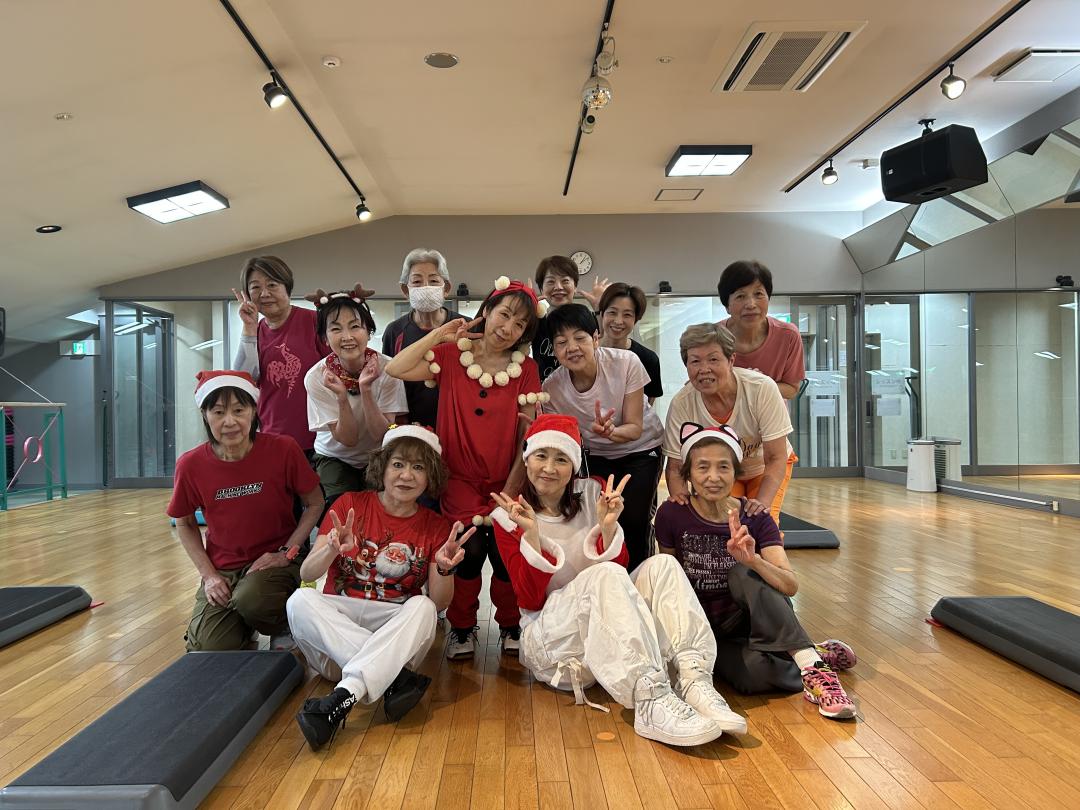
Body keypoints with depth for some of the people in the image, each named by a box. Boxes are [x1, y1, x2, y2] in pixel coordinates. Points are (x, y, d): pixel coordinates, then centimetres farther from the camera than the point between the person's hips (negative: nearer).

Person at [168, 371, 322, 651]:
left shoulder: (283, 449, -15)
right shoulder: (191, 465, -9)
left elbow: (315, 504, -2)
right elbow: (185, 524, 8)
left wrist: (286, 553, -11)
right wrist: (208, 574, -2)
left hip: (274, 562, -2)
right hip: (222, 570, 3)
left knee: (251, 598, -34)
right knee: (209, 649, -16)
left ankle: (284, 629, 1)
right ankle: (242, 626, 20)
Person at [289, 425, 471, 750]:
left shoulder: (435, 527, 3)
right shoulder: (349, 505, 1)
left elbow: (439, 603, -4)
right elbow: (307, 574, -6)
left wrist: (444, 568, -25)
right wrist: (332, 550, -28)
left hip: (397, 634, 0)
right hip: (334, 629, 1)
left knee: (422, 608, -30)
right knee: (300, 601, -29)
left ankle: (340, 700, -41)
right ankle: (396, 679, -35)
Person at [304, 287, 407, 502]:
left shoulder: (387, 368, -20)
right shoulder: (316, 377, -18)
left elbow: (381, 435, -20)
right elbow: (348, 439, -18)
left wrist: (366, 390, -34)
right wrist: (342, 397, -34)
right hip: (336, 458, 0)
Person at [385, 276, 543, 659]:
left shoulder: (525, 369, 1)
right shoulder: (452, 355, 0)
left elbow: (528, 437, -2)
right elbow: (395, 369, -15)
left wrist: (512, 488, -8)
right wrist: (440, 334, -11)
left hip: (505, 481, 1)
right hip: (460, 478, -1)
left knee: (506, 553, -5)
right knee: (471, 548, -12)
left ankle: (510, 625, 24)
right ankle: (462, 627, 15)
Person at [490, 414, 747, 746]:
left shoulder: (591, 494, 5)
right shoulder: (509, 516, -2)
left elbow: (620, 568, 1)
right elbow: (530, 600, -9)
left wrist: (608, 526, -17)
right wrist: (531, 535, -22)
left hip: (611, 630, 4)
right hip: (550, 640, -4)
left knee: (661, 565, -21)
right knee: (604, 575, -33)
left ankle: (692, 680, -37)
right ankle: (650, 699, -46)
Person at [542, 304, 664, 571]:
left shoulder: (626, 363, -28)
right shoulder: (552, 388, -23)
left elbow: (635, 428, -23)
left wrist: (610, 432, -44)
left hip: (641, 448, -2)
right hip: (597, 455, 2)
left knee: (634, 520, -13)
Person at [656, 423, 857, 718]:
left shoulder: (754, 518, -8)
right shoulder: (671, 515, -11)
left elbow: (791, 586, -19)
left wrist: (753, 560, -38)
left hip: (746, 620, 1)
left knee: (743, 575, -33)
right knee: (755, 674, -34)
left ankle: (811, 663, -27)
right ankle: (816, 656, -9)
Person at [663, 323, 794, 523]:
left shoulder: (762, 388, -32)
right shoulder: (681, 404, -27)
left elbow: (776, 459, -26)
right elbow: (675, 467, -18)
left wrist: (762, 502, -41)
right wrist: (678, 496, -40)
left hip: (764, 468, 0)